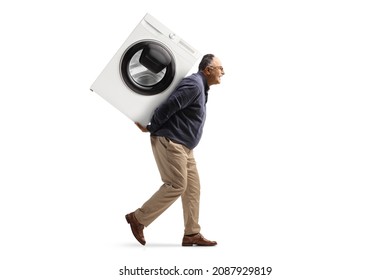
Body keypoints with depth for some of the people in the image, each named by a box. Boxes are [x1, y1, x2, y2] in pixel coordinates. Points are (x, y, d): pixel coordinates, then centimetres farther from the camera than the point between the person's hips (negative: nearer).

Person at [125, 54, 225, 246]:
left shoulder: (200, 87, 19)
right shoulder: (194, 84, -16)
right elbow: (167, 107, -21)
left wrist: (150, 127, 15)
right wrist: (150, 128, -9)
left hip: (183, 146, 10)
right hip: (169, 142, -10)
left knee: (192, 187, 6)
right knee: (176, 186, -8)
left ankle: (192, 234, 9)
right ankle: (138, 218, 3)